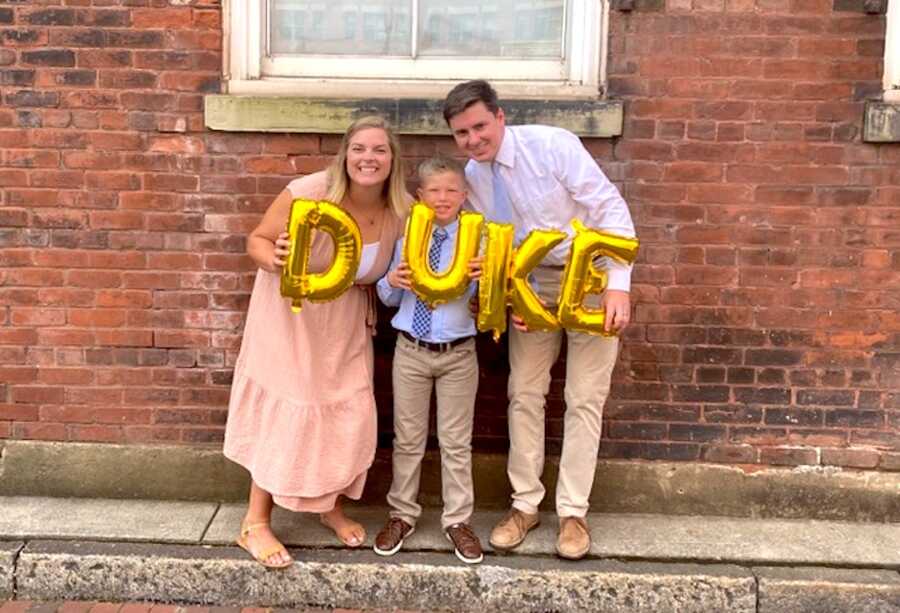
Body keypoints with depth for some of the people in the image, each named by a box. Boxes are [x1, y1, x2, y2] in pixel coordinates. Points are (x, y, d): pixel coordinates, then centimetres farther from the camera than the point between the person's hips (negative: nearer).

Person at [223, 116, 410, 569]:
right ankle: (255, 524, 13)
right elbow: (257, 241, -16)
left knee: (350, 413, 6)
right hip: (290, 314, -4)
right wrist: (274, 260, -37)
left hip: (345, 323, 4)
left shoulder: (403, 210, -12)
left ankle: (332, 507, 31)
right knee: (285, 412, -2)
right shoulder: (310, 192, -25)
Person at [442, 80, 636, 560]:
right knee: (524, 393, 7)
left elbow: (610, 208, -21)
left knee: (585, 399, 1)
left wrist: (618, 285, -27)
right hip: (531, 282, 5)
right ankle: (525, 504, 21)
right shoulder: (472, 178, -6)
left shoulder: (552, 145, -22)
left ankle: (573, 512, 14)